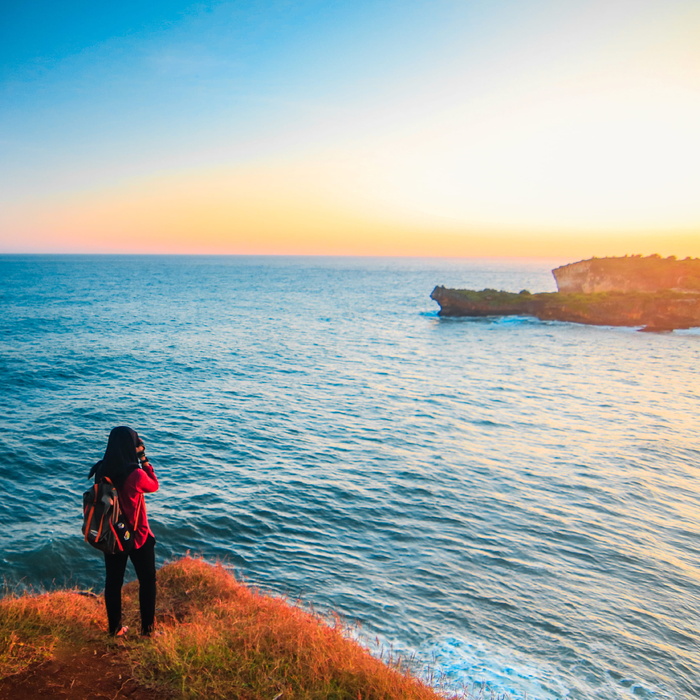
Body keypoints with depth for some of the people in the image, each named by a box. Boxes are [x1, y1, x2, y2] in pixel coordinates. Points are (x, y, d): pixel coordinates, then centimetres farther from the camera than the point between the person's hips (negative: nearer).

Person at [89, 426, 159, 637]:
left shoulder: (101, 470, -10)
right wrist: (144, 460, -7)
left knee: (113, 581, 17)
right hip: (137, 536, -5)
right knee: (147, 581, 13)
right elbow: (154, 485, -5)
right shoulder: (135, 473, -25)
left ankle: (115, 628, 30)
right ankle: (147, 629, 21)